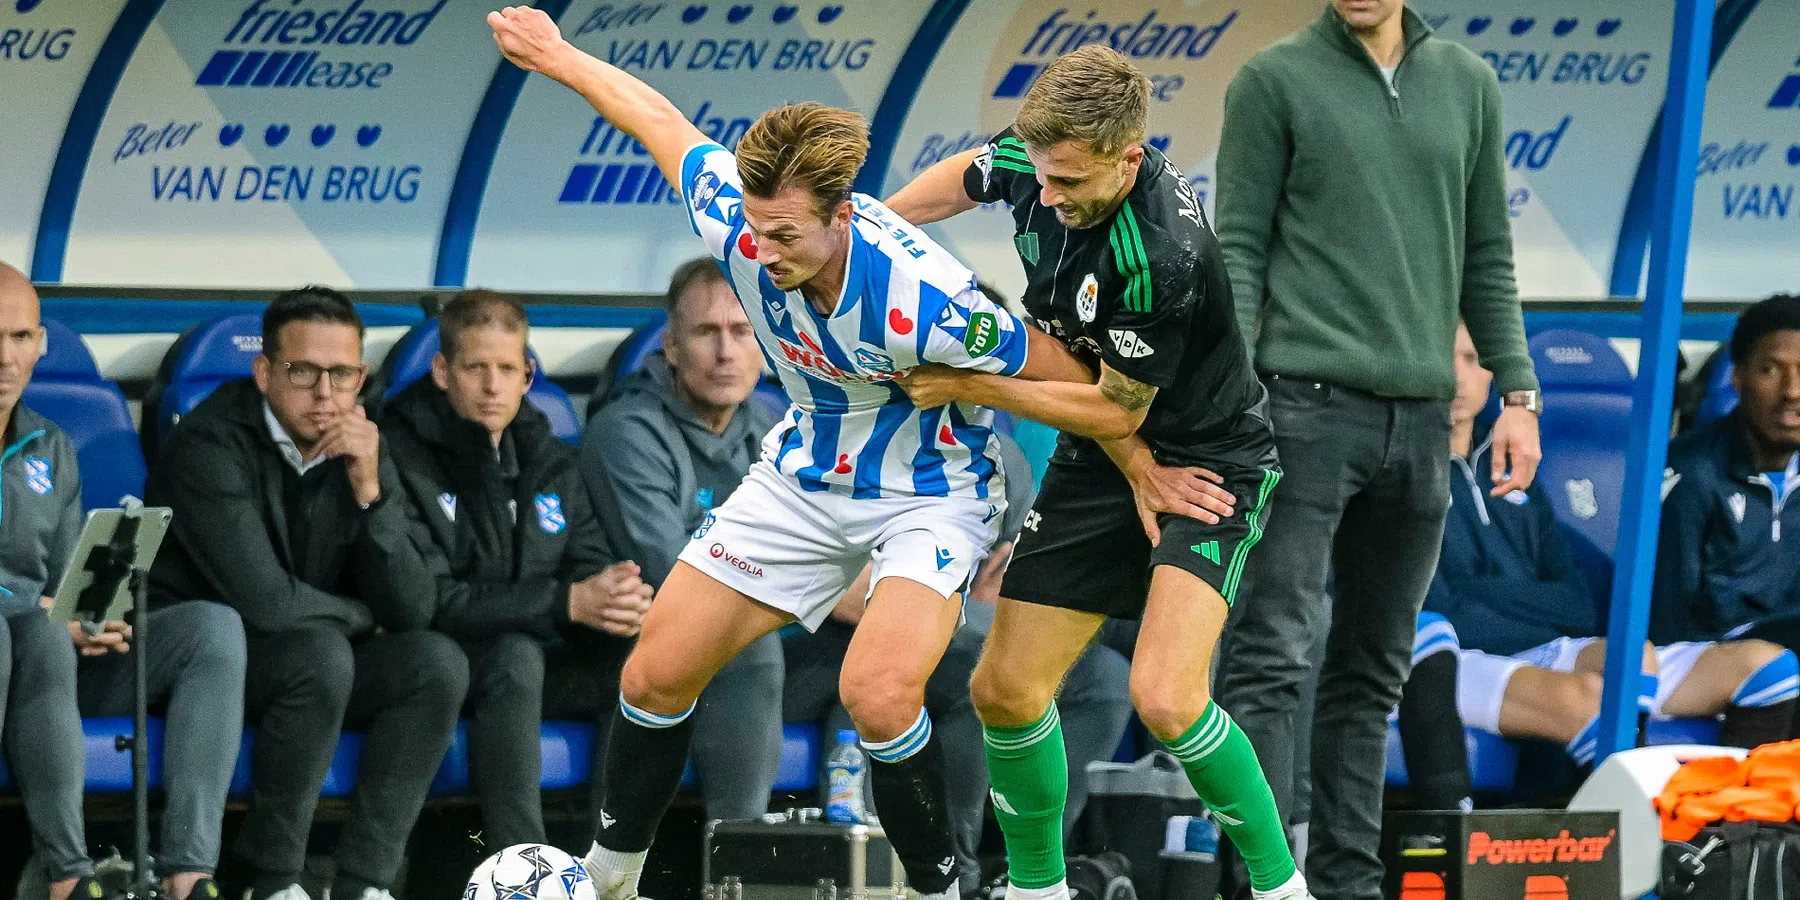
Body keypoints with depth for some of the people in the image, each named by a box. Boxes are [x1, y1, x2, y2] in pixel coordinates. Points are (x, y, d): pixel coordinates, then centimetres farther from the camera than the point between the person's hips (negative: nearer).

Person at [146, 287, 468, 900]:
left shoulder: (358, 450, 1)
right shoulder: (213, 442, -19)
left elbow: (412, 610, -7)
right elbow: (264, 601, -27)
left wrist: (369, 487, -18)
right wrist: (360, 616, -8)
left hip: (317, 662, 7)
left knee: (437, 663, -17)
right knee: (321, 653, -33)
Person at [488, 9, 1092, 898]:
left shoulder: (919, 299, -38)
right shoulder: (737, 218, -23)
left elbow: (1069, 375, -25)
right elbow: (661, 119, -2)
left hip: (926, 491, -6)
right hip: (803, 478, 6)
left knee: (877, 693, -30)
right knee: (655, 677, 4)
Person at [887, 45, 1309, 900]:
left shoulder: (1163, 257, -34)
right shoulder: (1037, 156, -12)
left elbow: (1116, 411, -21)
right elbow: (966, 176, 15)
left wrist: (967, 386, -18)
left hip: (1206, 465, -7)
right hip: (1098, 469, 7)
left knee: (1164, 697, -26)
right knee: (1004, 691, 5)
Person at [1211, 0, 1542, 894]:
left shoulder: (1468, 84, 12)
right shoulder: (1275, 80, 0)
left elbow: (1487, 255, 16)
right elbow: (1238, 248, -2)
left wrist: (1516, 392, 10)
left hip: (1420, 416, 4)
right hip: (1309, 404, -4)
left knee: (1373, 673, 8)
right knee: (1269, 657, -11)